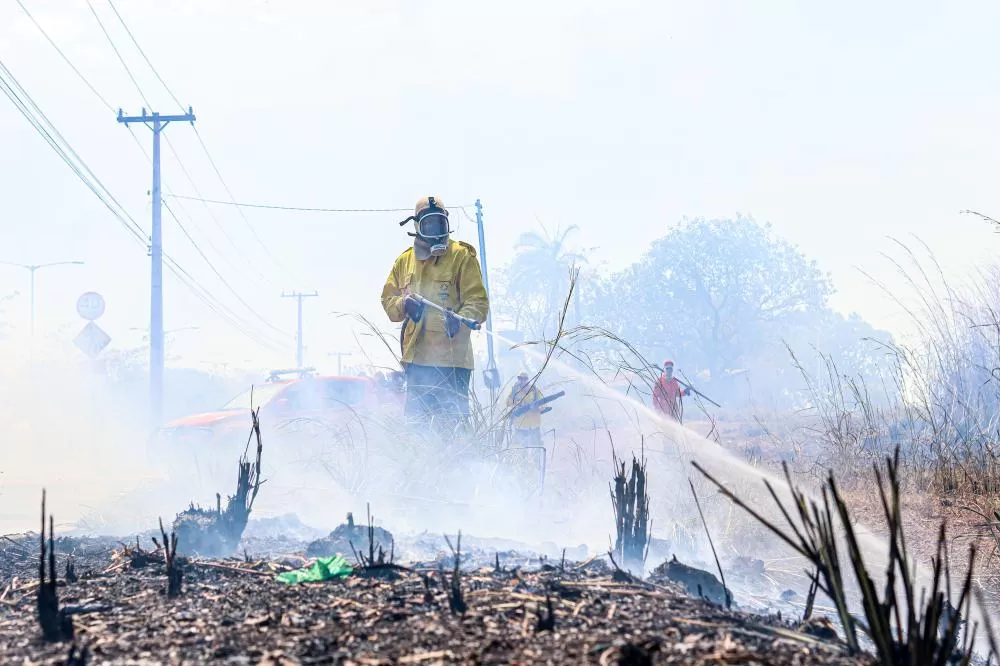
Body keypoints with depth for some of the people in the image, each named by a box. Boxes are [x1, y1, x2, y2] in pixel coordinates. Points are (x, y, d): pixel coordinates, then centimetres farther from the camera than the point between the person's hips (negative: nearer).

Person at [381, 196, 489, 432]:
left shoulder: (461, 257, 1)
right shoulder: (405, 260, 17)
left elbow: (478, 302, -5)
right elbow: (388, 299, 19)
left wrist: (460, 319, -25)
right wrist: (404, 304, -5)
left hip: (451, 357, -5)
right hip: (416, 357, 5)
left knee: (452, 424, -8)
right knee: (415, 419, 7)